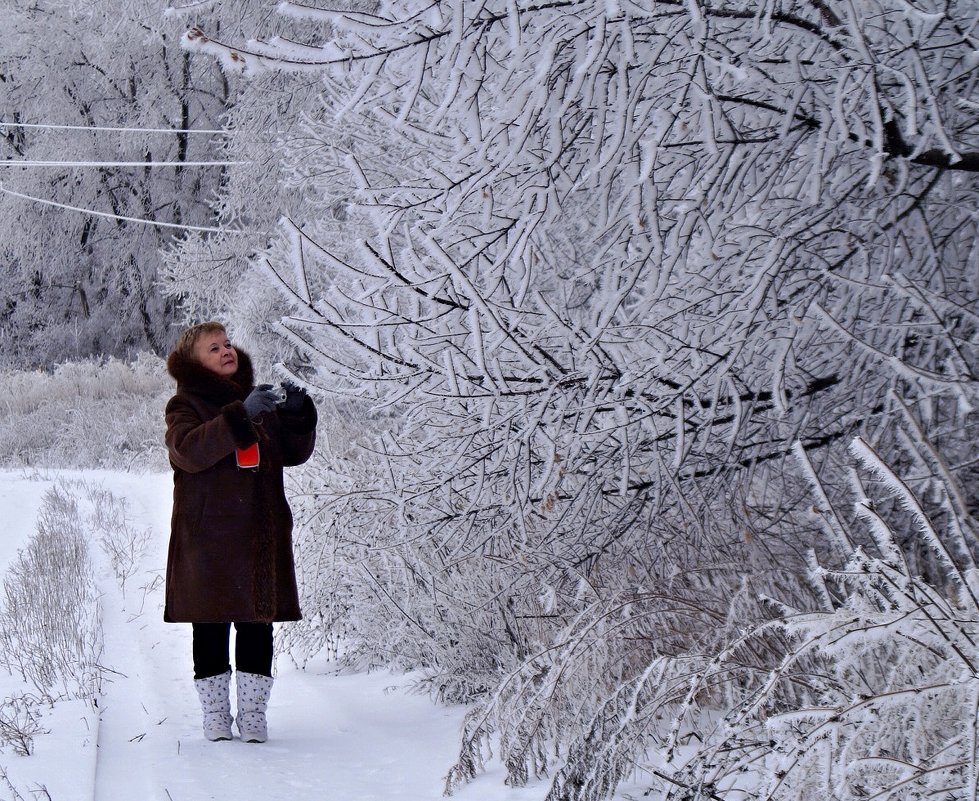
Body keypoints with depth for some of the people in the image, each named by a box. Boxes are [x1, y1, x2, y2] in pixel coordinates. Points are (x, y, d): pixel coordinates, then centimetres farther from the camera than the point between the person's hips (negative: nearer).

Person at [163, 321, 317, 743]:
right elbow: (188, 450, -19)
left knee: (258, 624, 3)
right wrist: (241, 415, -27)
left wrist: (297, 413, -6)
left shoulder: (259, 401, 18)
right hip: (208, 538, -4)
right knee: (211, 627, -1)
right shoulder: (186, 405, 1)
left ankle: (253, 711, 9)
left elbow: (294, 453, 13)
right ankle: (215, 713, 8)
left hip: (261, 535, 4)